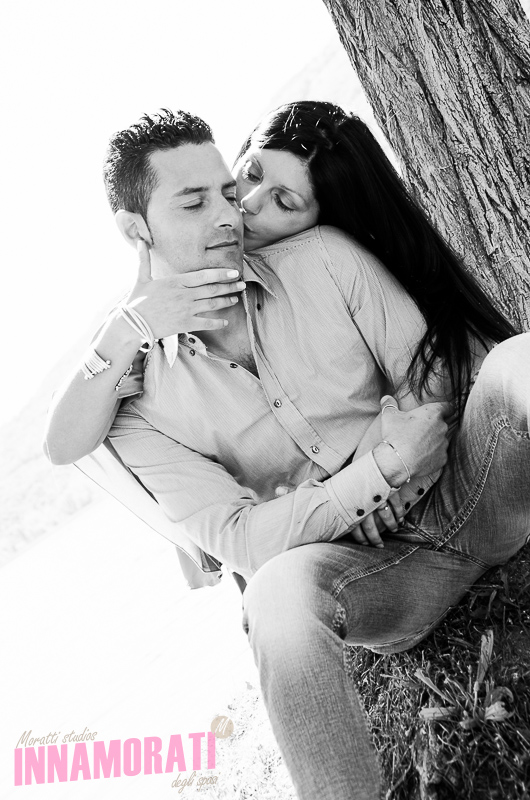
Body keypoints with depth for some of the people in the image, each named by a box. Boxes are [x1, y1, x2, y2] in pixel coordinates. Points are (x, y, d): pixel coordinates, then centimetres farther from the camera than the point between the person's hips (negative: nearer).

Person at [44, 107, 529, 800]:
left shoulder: (324, 259, 4)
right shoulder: (141, 407, -2)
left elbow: (437, 378, 5)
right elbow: (242, 541, -11)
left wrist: (396, 434, -16)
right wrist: (382, 469, -18)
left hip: (467, 498, 3)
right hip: (371, 569, -2)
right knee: (281, 591, -37)